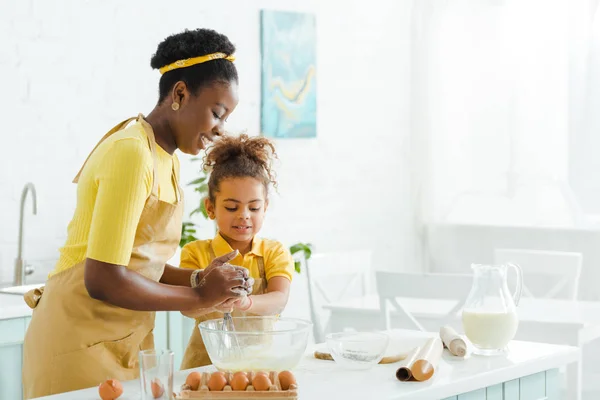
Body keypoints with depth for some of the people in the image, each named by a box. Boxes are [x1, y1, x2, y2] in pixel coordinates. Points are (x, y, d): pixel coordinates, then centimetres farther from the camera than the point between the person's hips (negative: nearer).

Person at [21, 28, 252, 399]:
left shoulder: (166, 159, 9)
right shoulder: (132, 153, -19)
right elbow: (103, 280, -24)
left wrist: (201, 279, -3)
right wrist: (200, 296, -15)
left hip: (125, 342, 9)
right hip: (83, 342, -9)